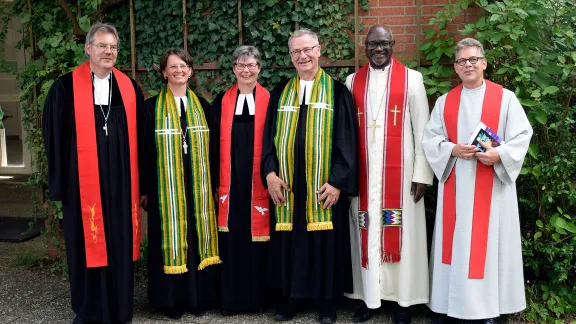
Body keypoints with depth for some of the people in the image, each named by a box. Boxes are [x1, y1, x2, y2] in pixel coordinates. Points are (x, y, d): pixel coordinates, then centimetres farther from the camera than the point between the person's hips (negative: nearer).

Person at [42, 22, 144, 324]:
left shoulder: (129, 87, 7)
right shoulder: (66, 87, -1)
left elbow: (139, 135, 10)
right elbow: (55, 136, 1)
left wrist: (140, 180, 5)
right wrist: (59, 181, -2)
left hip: (121, 181, 2)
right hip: (83, 181, -2)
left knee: (120, 244, 8)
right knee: (86, 244, 6)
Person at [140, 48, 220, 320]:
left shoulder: (202, 106, 9)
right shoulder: (153, 107, 1)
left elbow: (212, 148, 11)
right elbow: (145, 149, -1)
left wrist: (214, 183, 8)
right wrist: (145, 188, -5)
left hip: (198, 186, 3)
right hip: (166, 185, -2)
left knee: (197, 237, 7)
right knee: (170, 238, 1)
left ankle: (198, 296, 20)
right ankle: (172, 298, 14)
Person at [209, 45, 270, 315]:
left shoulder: (269, 101, 3)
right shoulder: (221, 102, 8)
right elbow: (214, 145, 7)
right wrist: (215, 182, 2)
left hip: (259, 182, -1)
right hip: (230, 182, 1)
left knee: (257, 235, 4)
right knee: (231, 238, 4)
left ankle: (258, 297, 19)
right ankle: (231, 298, 16)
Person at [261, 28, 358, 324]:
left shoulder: (337, 92, -1)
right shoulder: (280, 93, 9)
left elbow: (346, 142, -5)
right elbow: (269, 137, 7)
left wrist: (338, 182, -14)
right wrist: (270, 173, -7)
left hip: (324, 187, -3)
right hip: (286, 185, 3)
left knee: (324, 243, 6)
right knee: (289, 243, 10)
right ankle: (290, 297, 26)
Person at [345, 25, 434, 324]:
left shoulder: (412, 79, 2)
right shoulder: (353, 81, 9)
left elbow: (422, 130, -1)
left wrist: (422, 173, -6)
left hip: (399, 172, -2)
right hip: (363, 174, 2)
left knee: (400, 233, 3)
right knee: (366, 235, 6)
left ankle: (403, 300, 15)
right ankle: (369, 297, 17)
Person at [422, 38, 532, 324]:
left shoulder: (505, 98, 2)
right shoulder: (445, 101, 9)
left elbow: (522, 136, -2)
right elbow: (429, 139, 5)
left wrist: (499, 154, -19)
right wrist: (452, 150, -13)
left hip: (492, 187, -2)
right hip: (455, 187, 2)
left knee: (489, 241, 2)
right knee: (455, 242, 5)